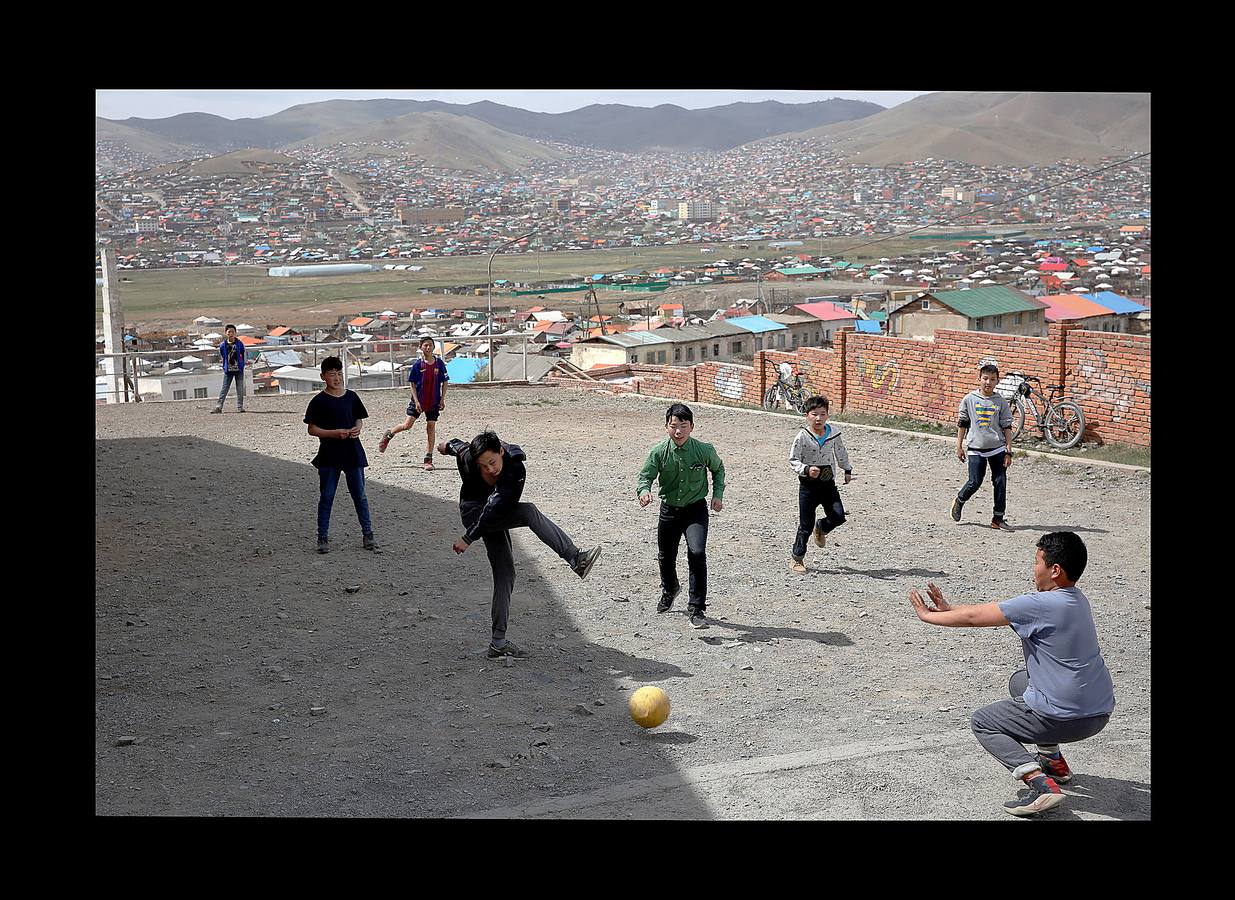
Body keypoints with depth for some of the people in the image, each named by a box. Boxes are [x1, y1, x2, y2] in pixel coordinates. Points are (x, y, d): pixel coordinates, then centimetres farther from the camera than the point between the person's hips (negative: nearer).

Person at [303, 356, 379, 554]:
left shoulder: (351, 397, 4)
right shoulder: (319, 401, -6)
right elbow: (312, 429, -5)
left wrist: (357, 429, -8)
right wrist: (334, 433, -18)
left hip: (353, 453, 3)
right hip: (329, 455, -3)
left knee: (360, 496, 6)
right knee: (326, 497, 5)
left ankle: (368, 537, 13)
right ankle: (323, 538, 14)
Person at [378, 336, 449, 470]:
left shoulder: (439, 364, -1)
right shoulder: (417, 364, -5)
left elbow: (444, 383, 5)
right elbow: (413, 384, -2)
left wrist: (442, 399, -2)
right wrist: (416, 401, -9)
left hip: (434, 402, 1)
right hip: (418, 400, -1)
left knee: (431, 428, 1)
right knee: (407, 425, -6)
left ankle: (428, 459, 6)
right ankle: (388, 435, 23)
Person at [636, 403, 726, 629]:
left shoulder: (704, 450, -13)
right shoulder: (659, 452, -13)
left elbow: (718, 469, 8)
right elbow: (645, 476, -10)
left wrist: (718, 494, 0)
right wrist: (644, 491, -32)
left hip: (696, 510, -2)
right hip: (669, 510, 2)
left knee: (697, 553, -23)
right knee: (665, 556, 18)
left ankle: (697, 608, -12)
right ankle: (670, 589, 53)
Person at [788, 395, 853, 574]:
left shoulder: (834, 433, -1)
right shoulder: (803, 437, -13)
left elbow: (840, 452, 17)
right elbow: (793, 459, -9)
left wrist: (847, 470, 25)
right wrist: (806, 470, -26)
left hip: (828, 483, 4)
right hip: (809, 485, -3)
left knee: (838, 517, -9)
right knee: (805, 525, 1)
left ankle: (821, 528, 27)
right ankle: (797, 559, 16)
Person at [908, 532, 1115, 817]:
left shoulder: (1040, 605, -21)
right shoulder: (1076, 599, 6)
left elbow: (973, 617, -13)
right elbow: (996, 611, 12)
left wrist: (928, 615, 2)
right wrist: (949, 610, 12)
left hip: (1066, 718, -9)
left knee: (981, 723, 10)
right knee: (1019, 681, 31)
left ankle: (1039, 782, -10)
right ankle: (1053, 760, 29)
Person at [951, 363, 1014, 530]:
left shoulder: (1001, 403, 1)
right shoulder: (969, 399, 0)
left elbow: (1007, 428, 2)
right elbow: (962, 424, 7)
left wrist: (1008, 452, -2)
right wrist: (959, 446, 5)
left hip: (997, 448, 1)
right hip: (975, 448, -1)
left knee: (1000, 483, 0)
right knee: (975, 482, -5)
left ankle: (998, 518, 10)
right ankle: (959, 501, 24)